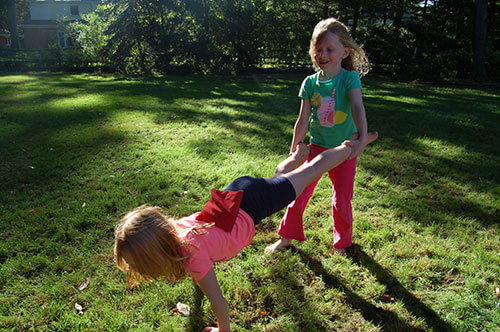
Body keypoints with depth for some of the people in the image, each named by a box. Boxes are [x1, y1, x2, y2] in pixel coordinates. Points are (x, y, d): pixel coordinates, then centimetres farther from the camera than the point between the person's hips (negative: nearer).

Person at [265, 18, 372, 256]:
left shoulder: (350, 78, -11)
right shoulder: (310, 82, -3)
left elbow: (358, 108, -26)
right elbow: (303, 121, 0)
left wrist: (363, 138, -43)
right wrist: (293, 151, 3)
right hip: (317, 147, 2)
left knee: (342, 200, 7)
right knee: (299, 193, 4)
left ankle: (342, 241, 33)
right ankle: (287, 236, 24)